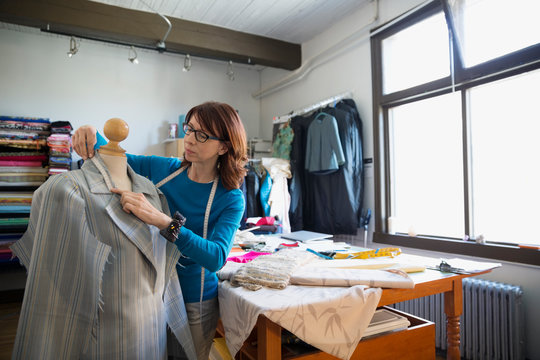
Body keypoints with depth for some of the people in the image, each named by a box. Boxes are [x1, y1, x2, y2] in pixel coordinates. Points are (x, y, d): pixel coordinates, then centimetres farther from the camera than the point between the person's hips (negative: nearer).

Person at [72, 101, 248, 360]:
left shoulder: (230, 199, -18)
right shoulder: (164, 168, -6)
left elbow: (217, 257, -32)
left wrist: (161, 220, -43)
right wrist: (91, 135, -15)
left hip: (193, 304, -3)